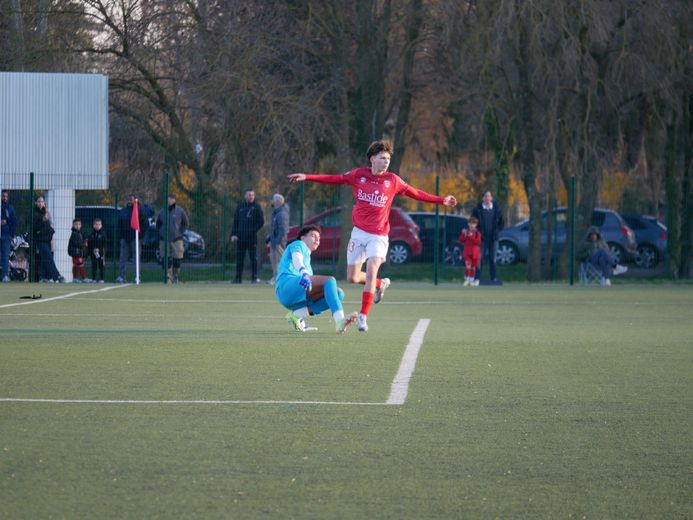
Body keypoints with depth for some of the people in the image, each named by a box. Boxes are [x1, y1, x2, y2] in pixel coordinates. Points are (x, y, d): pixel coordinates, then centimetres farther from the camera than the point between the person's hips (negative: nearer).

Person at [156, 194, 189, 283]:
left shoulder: (180, 211, 0)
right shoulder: (163, 211, 5)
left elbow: (186, 223, 8)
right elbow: (158, 223, 16)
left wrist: (180, 233, 0)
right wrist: (160, 233, 6)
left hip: (176, 239, -1)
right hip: (164, 239, 1)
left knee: (177, 260, 1)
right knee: (167, 260, -4)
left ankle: (175, 277, 15)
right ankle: (168, 277, -1)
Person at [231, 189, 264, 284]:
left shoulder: (256, 207, 2)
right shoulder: (240, 207, 12)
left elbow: (261, 222, 0)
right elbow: (235, 221, 13)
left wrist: (253, 231, -10)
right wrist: (233, 234, 3)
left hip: (252, 237, -3)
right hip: (241, 237, 3)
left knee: (253, 258, -2)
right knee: (239, 258, 6)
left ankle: (254, 277, 2)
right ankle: (238, 277, 10)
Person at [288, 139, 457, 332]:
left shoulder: (393, 180, -3)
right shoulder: (359, 175, -1)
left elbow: (416, 193, 6)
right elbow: (334, 179, 8)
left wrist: (442, 200, 1)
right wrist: (306, 177, 4)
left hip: (379, 235, -2)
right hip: (359, 232, 2)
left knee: (371, 270, -22)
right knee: (352, 278, 5)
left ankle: (363, 316, -17)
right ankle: (380, 284, 35)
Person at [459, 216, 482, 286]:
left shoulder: (477, 233, -1)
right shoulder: (465, 232, 3)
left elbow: (478, 242, -14)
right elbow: (461, 240, 1)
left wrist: (471, 237, -23)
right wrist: (463, 235, -16)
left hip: (475, 253, 1)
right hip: (467, 252, -1)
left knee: (473, 267, 7)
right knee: (468, 266, -12)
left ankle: (471, 280, 16)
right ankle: (466, 280, -4)